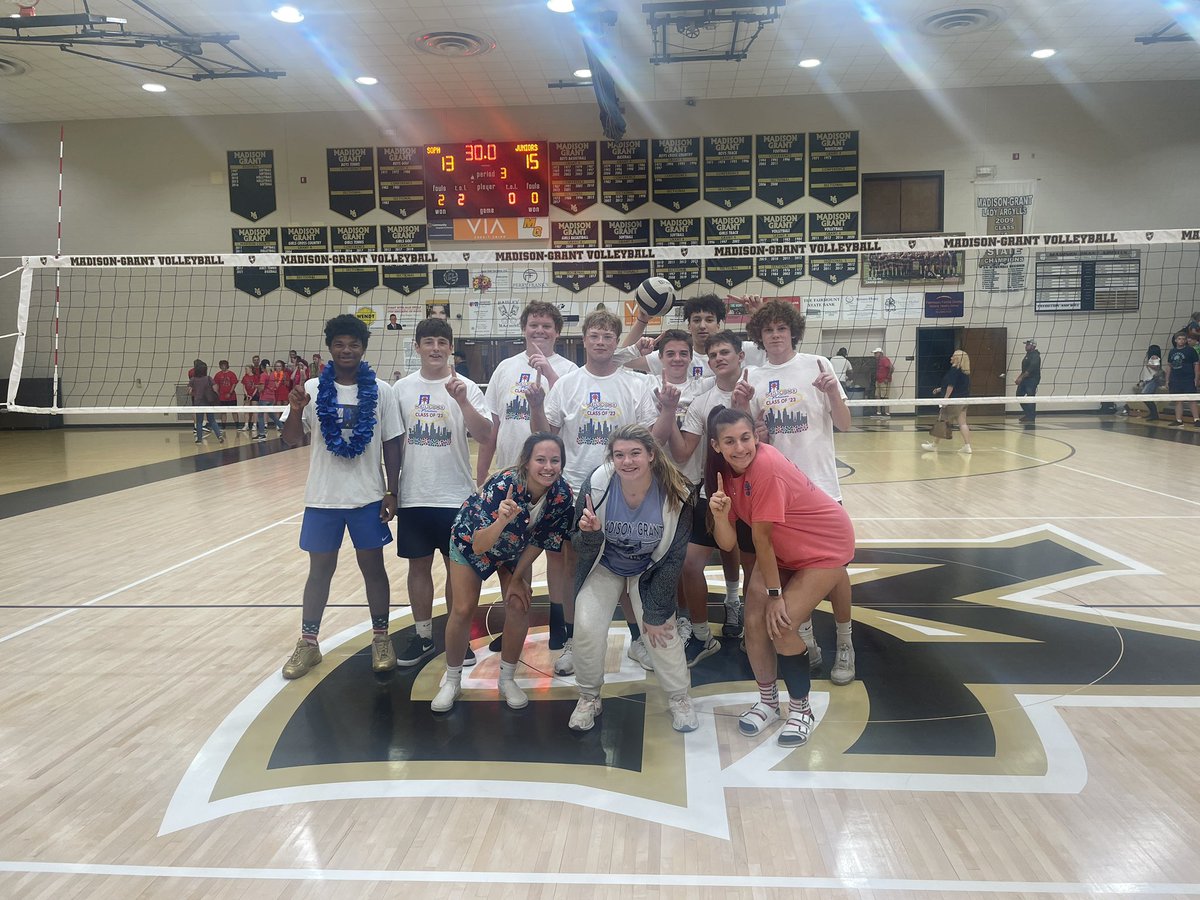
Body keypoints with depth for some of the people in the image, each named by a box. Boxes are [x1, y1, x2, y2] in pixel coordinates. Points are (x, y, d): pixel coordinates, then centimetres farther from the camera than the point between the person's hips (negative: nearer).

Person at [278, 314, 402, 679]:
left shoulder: (380, 391, -3)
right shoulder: (313, 389, -2)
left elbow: (391, 444, 0)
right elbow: (292, 440, -2)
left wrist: (392, 493, -3)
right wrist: (295, 410, -22)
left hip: (368, 497, -1)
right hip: (323, 497, 1)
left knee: (372, 567, 10)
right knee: (320, 569, 11)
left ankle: (381, 638, 24)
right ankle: (308, 642, 23)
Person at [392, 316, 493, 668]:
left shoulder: (466, 388, -4)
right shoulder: (402, 388, 4)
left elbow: (485, 435, -15)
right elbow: (394, 441, 11)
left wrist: (462, 401, -29)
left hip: (456, 497, -2)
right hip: (412, 497, 2)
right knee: (418, 566, 11)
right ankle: (423, 637, 25)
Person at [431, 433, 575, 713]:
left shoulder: (561, 494, -27)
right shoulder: (502, 486, -40)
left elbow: (540, 541, -11)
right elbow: (478, 546, -41)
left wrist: (517, 578, -6)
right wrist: (502, 520, -59)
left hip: (516, 549, 4)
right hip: (471, 540, -3)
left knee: (519, 607, -4)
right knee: (463, 610, -3)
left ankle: (507, 680, 16)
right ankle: (452, 681, 17)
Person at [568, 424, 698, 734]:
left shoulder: (676, 494, -26)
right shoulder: (597, 484, -28)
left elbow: (673, 559, -15)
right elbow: (584, 551, -17)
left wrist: (655, 613, -12)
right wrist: (590, 534, -41)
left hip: (650, 571, 0)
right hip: (604, 568, 0)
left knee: (661, 631, -12)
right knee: (587, 628, -16)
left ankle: (679, 698, 17)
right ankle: (589, 697, 11)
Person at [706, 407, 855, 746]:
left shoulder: (766, 465, -31)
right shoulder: (723, 473, -9)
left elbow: (761, 536, -26)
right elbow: (727, 542, -12)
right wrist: (719, 515, -32)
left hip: (825, 546, -6)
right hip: (782, 550, 7)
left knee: (781, 625, -15)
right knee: (755, 620, -4)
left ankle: (801, 711, 9)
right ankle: (768, 701, 20)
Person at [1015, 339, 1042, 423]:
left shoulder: (1035, 356, -13)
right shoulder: (1028, 355, 18)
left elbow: (1031, 369, -22)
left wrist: (1021, 377, -23)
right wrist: (1019, 377, 13)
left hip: (1032, 380, -10)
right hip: (1025, 380, 10)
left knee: (1030, 397, -7)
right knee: (1019, 394, 8)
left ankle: (1031, 416, -1)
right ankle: (1029, 413, 16)